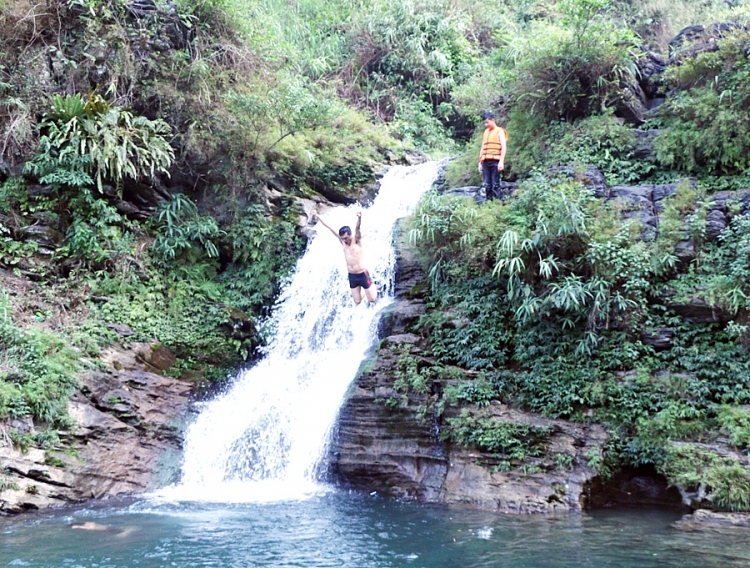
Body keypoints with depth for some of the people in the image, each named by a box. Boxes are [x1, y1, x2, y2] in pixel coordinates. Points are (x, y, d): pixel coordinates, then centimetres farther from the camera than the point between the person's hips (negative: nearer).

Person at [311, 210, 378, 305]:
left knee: (372, 299, 3)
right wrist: (317, 216, 0)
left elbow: (357, 228, -30)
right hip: (352, 276, 5)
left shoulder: (356, 240, -10)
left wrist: (359, 218, -50)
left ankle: (373, 287, 35)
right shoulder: (342, 241, 2)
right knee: (357, 301, 9)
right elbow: (329, 228, 0)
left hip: (362, 275, -5)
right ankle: (367, 291, 40)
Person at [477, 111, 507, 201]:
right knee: (487, 185, 2)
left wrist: (501, 162, -15)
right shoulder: (486, 132, 22)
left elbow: (503, 147, -5)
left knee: (495, 184, -8)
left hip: (495, 161, -6)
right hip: (485, 162, 6)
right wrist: (480, 162, 18)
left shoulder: (499, 131, 3)